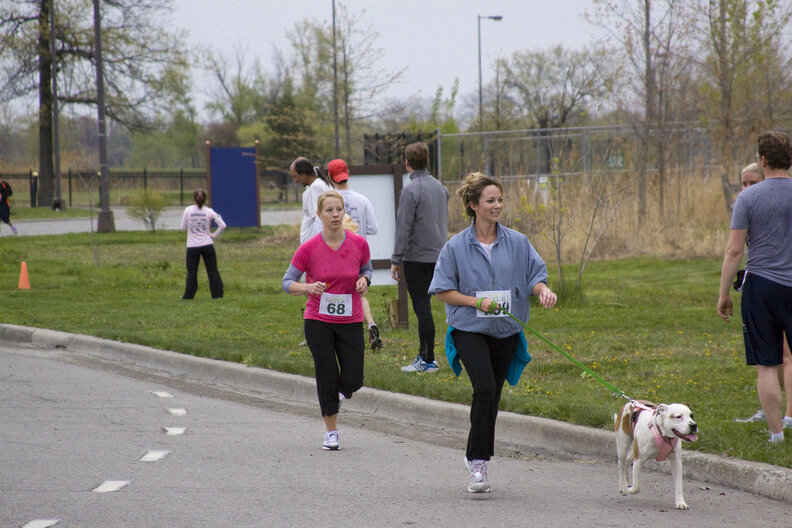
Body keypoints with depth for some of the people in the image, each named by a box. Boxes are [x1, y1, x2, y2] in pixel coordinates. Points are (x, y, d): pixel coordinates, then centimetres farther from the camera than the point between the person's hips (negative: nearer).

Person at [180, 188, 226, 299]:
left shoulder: (188, 210, -1)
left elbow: (183, 228, 5)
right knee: (212, 271, 7)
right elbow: (222, 225, -7)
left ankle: (188, 295, 7)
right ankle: (217, 294, 6)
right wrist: (214, 235, 3)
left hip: (192, 246, 0)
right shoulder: (209, 212, 0)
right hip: (207, 244, 0)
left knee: (191, 272, 7)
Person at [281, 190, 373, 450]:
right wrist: (307, 287, -22)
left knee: (353, 381, -4)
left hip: (350, 321, 2)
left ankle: (336, 394, 33)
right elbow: (287, 282, -2)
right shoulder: (309, 248, -9)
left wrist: (363, 280, -8)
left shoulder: (359, 244, -4)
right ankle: (331, 431, 14)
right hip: (318, 321, -2)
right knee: (327, 376, -3)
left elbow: (366, 269, 15)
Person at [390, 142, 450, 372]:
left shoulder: (410, 190, -13)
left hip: (417, 257, -7)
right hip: (438, 255, 7)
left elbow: (404, 228, -15)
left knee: (422, 308, -5)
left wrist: (396, 260, -11)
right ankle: (423, 354, 17)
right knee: (424, 306, 14)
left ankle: (427, 360, -5)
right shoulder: (440, 187, 10)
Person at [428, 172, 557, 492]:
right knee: (485, 388, -21)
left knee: (492, 395, 8)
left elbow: (535, 276, 4)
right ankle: (478, 461, -14)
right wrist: (478, 302, -15)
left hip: (505, 331, 3)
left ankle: (476, 456, 25)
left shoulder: (517, 243, 4)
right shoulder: (456, 247, -3)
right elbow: (442, 291, -1)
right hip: (469, 329, -3)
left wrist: (543, 290, -20)